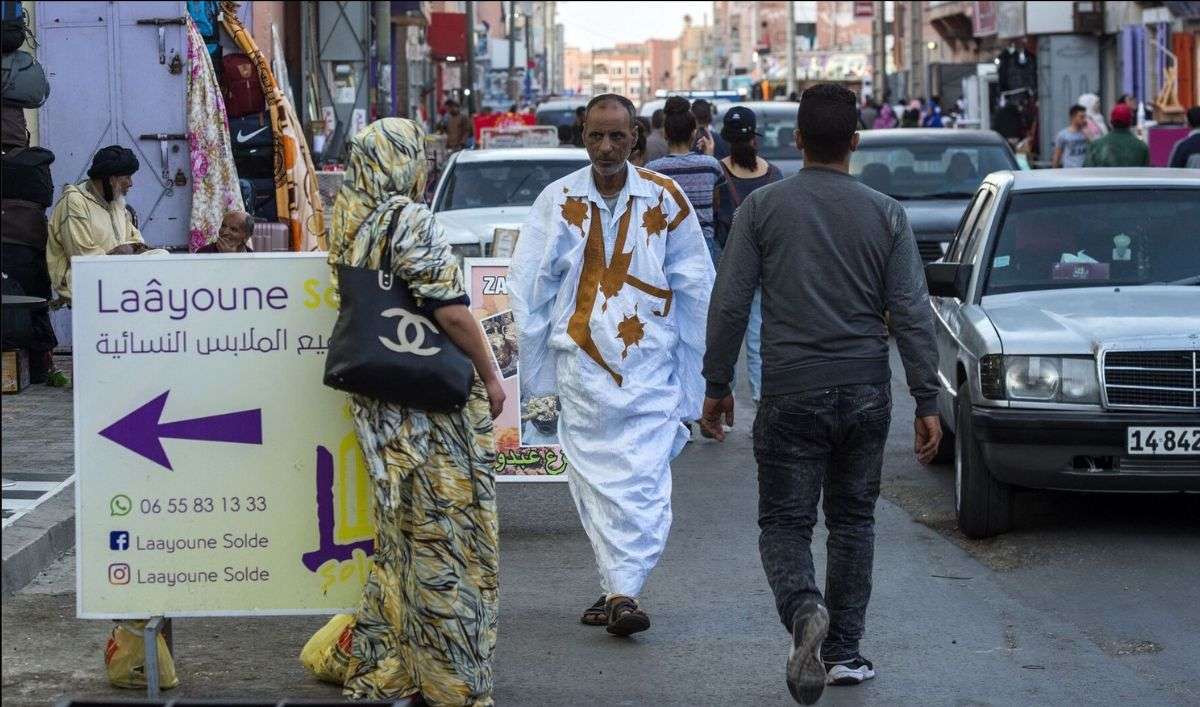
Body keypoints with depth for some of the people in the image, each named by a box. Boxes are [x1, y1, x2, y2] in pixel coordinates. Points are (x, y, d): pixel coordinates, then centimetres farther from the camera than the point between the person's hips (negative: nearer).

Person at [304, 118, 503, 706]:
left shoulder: (347, 226, 10)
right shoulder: (409, 220, -15)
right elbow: (450, 309, -18)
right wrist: (489, 374, -8)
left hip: (376, 402, 8)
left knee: (402, 533, 17)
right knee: (446, 530, 0)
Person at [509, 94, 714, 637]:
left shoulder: (664, 199, 2)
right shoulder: (559, 200, 3)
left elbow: (696, 285, 9)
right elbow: (528, 285, 7)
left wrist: (694, 363, 8)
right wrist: (531, 363, 5)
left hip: (649, 364, -1)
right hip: (581, 363, 1)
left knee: (644, 483, -11)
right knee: (596, 479, 2)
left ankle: (621, 591, -12)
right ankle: (620, 590, 9)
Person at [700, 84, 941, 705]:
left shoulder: (763, 207, -3)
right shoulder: (886, 214, 1)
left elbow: (729, 305, -3)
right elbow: (911, 313, -3)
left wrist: (717, 386, 6)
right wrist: (927, 402, 1)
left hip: (791, 395, -2)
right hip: (865, 392, 2)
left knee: (784, 522, 3)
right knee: (853, 520, 15)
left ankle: (804, 609, -26)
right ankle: (843, 653, 16)